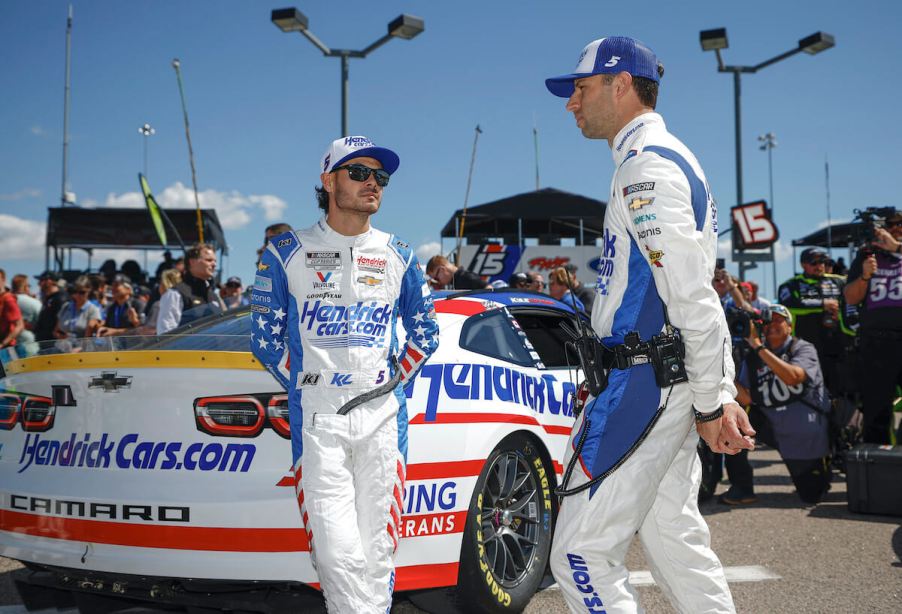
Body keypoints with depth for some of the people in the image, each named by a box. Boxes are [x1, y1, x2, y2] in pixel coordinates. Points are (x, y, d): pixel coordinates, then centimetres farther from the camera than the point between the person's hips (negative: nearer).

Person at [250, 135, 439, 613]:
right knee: (337, 552, -11)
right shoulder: (287, 252, 5)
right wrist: (304, 385, 4)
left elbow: (425, 333, 19)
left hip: (383, 417, 2)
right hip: (317, 419, -2)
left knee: (377, 551, 4)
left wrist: (394, 381, 10)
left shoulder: (398, 257, 12)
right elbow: (265, 336, 8)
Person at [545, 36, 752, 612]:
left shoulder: (647, 164, -13)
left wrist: (709, 403, -14)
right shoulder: (669, 160, 20)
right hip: (668, 387, 11)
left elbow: (693, 296, -18)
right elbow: (697, 297, 18)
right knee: (675, 540, 16)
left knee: (582, 554, -8)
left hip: (643, 385, -11)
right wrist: (722, 394, 15)